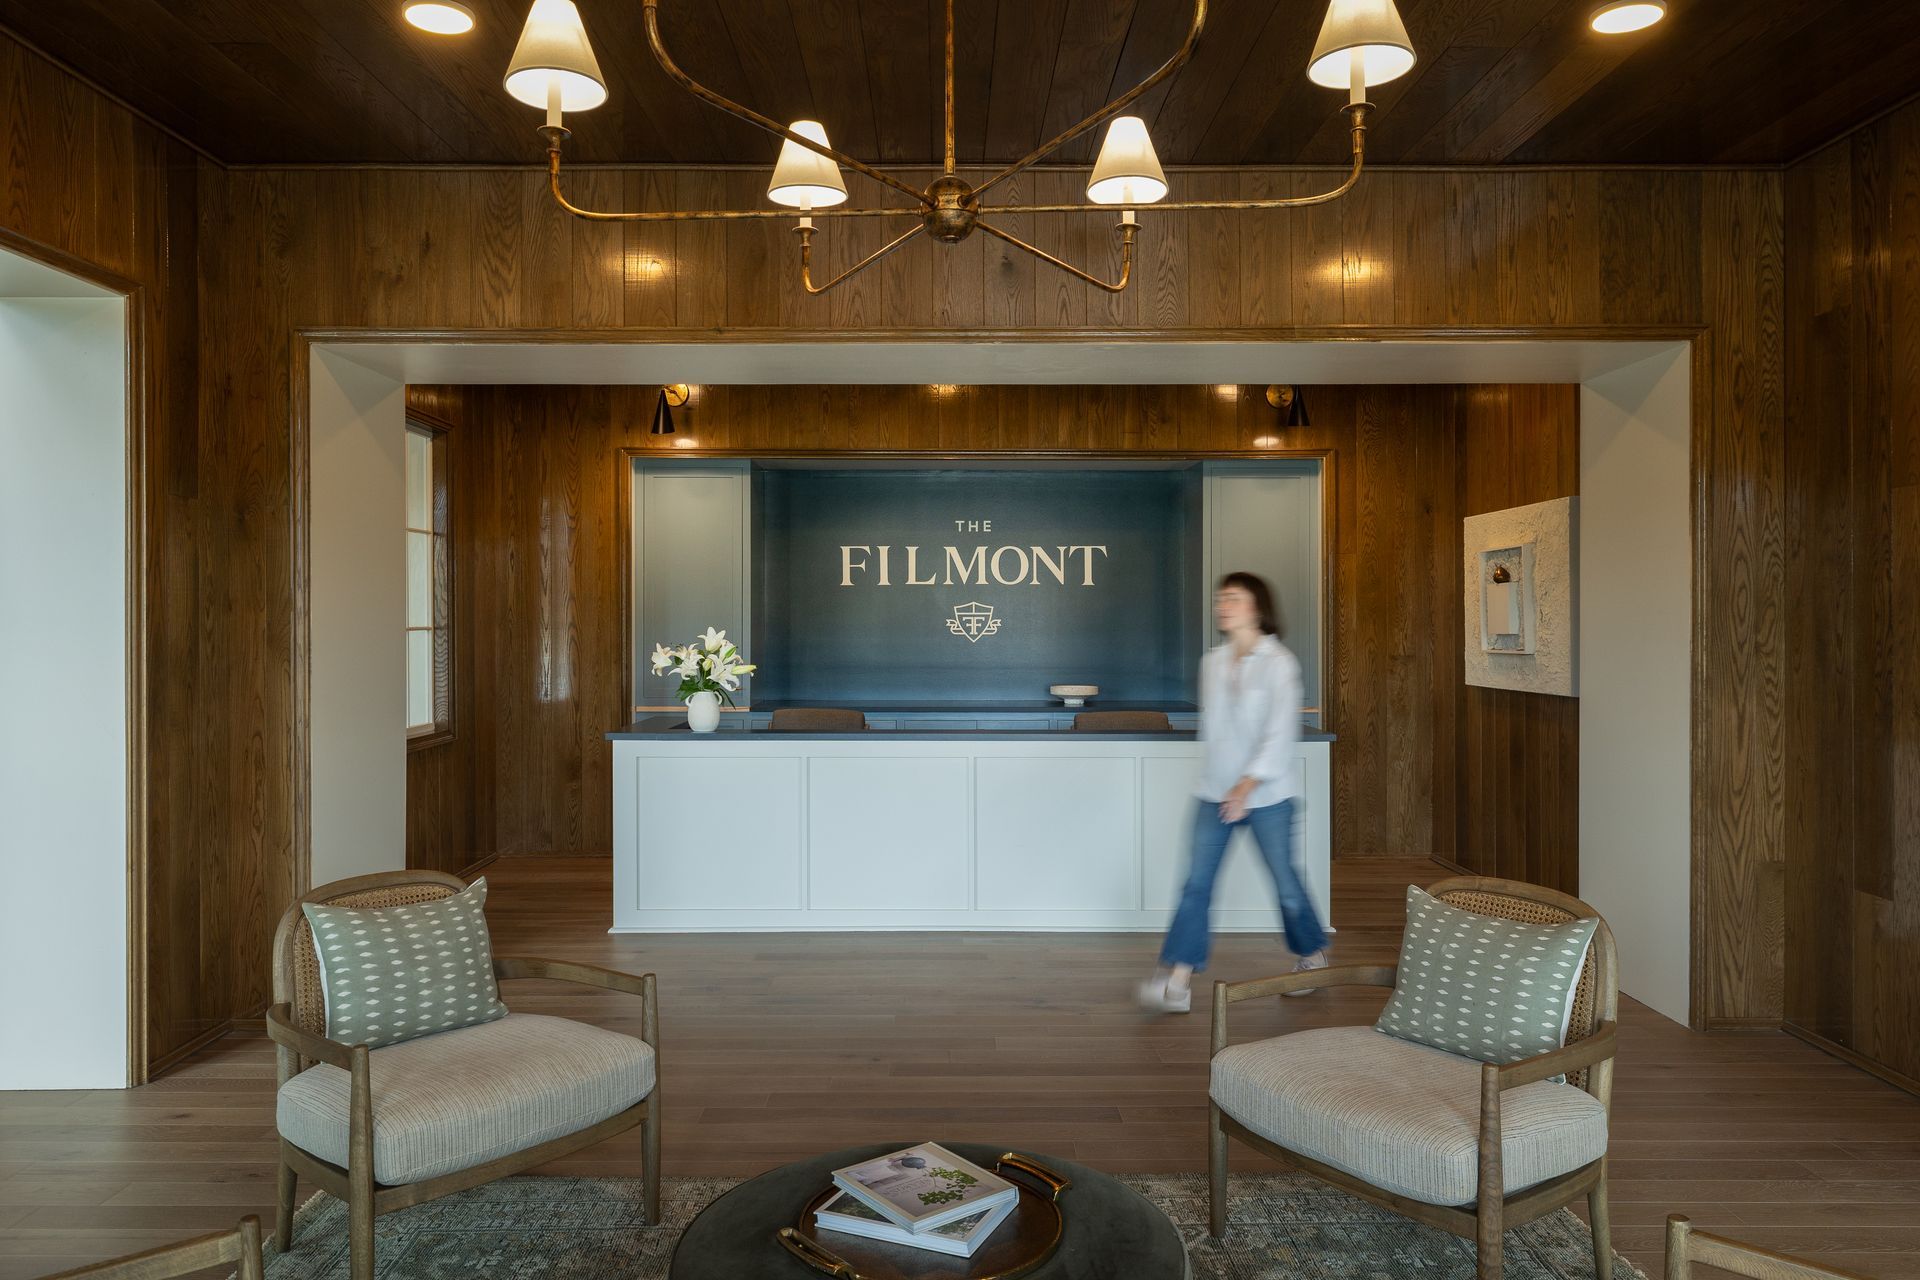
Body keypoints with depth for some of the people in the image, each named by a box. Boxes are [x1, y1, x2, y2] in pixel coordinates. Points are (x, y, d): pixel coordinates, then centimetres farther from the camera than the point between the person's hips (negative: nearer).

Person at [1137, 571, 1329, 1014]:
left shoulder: (1279, 662, -10)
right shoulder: (1212, 661, 8)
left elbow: (1281, 732, -17)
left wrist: (1249, 784, -26)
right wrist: (1221, 778, 15)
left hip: (1267, 794, -5)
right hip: (1216, 790, 5)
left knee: (1284, 878, 8)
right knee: (1197, 881, -3)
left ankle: (1314, 955, 34)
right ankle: (1177, 977, -3)